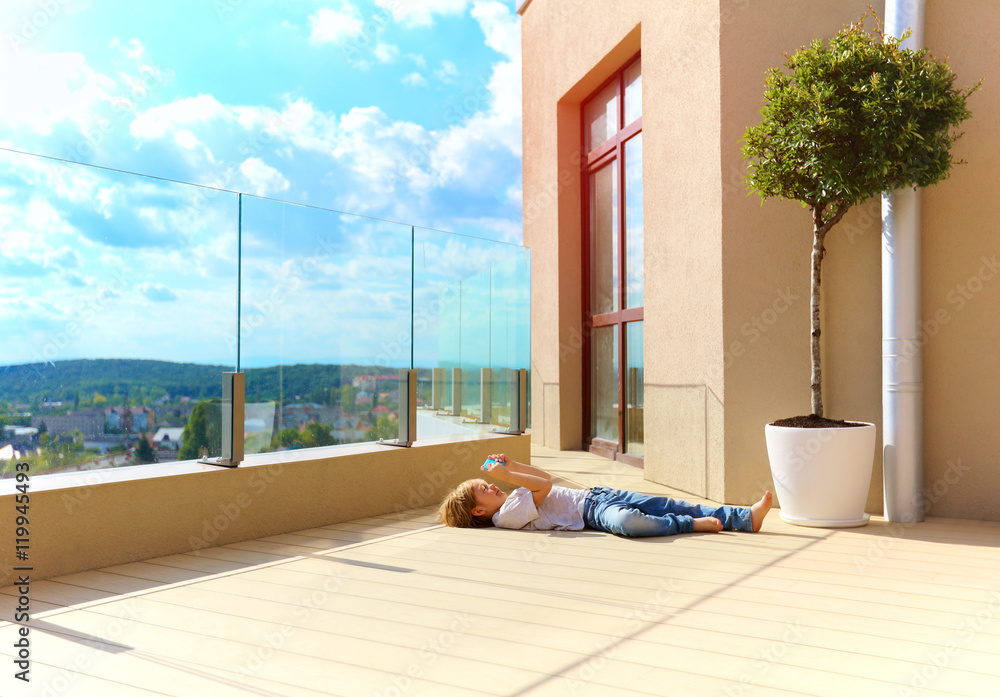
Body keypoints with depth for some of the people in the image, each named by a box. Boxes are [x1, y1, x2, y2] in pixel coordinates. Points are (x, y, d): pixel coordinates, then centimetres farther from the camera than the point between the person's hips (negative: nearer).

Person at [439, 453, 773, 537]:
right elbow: (545, 487, -13)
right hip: (591, 512, -9)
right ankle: (690, 525, -15)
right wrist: (507, 474, -13)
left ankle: (744, 517, -6)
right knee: (626, 521, -41)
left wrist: (510, 466, 12)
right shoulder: (507, 515, -9)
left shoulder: (514, 498, 19)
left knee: (667, 505, -4)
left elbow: (545, 478, 22)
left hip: (594, 495, 9)